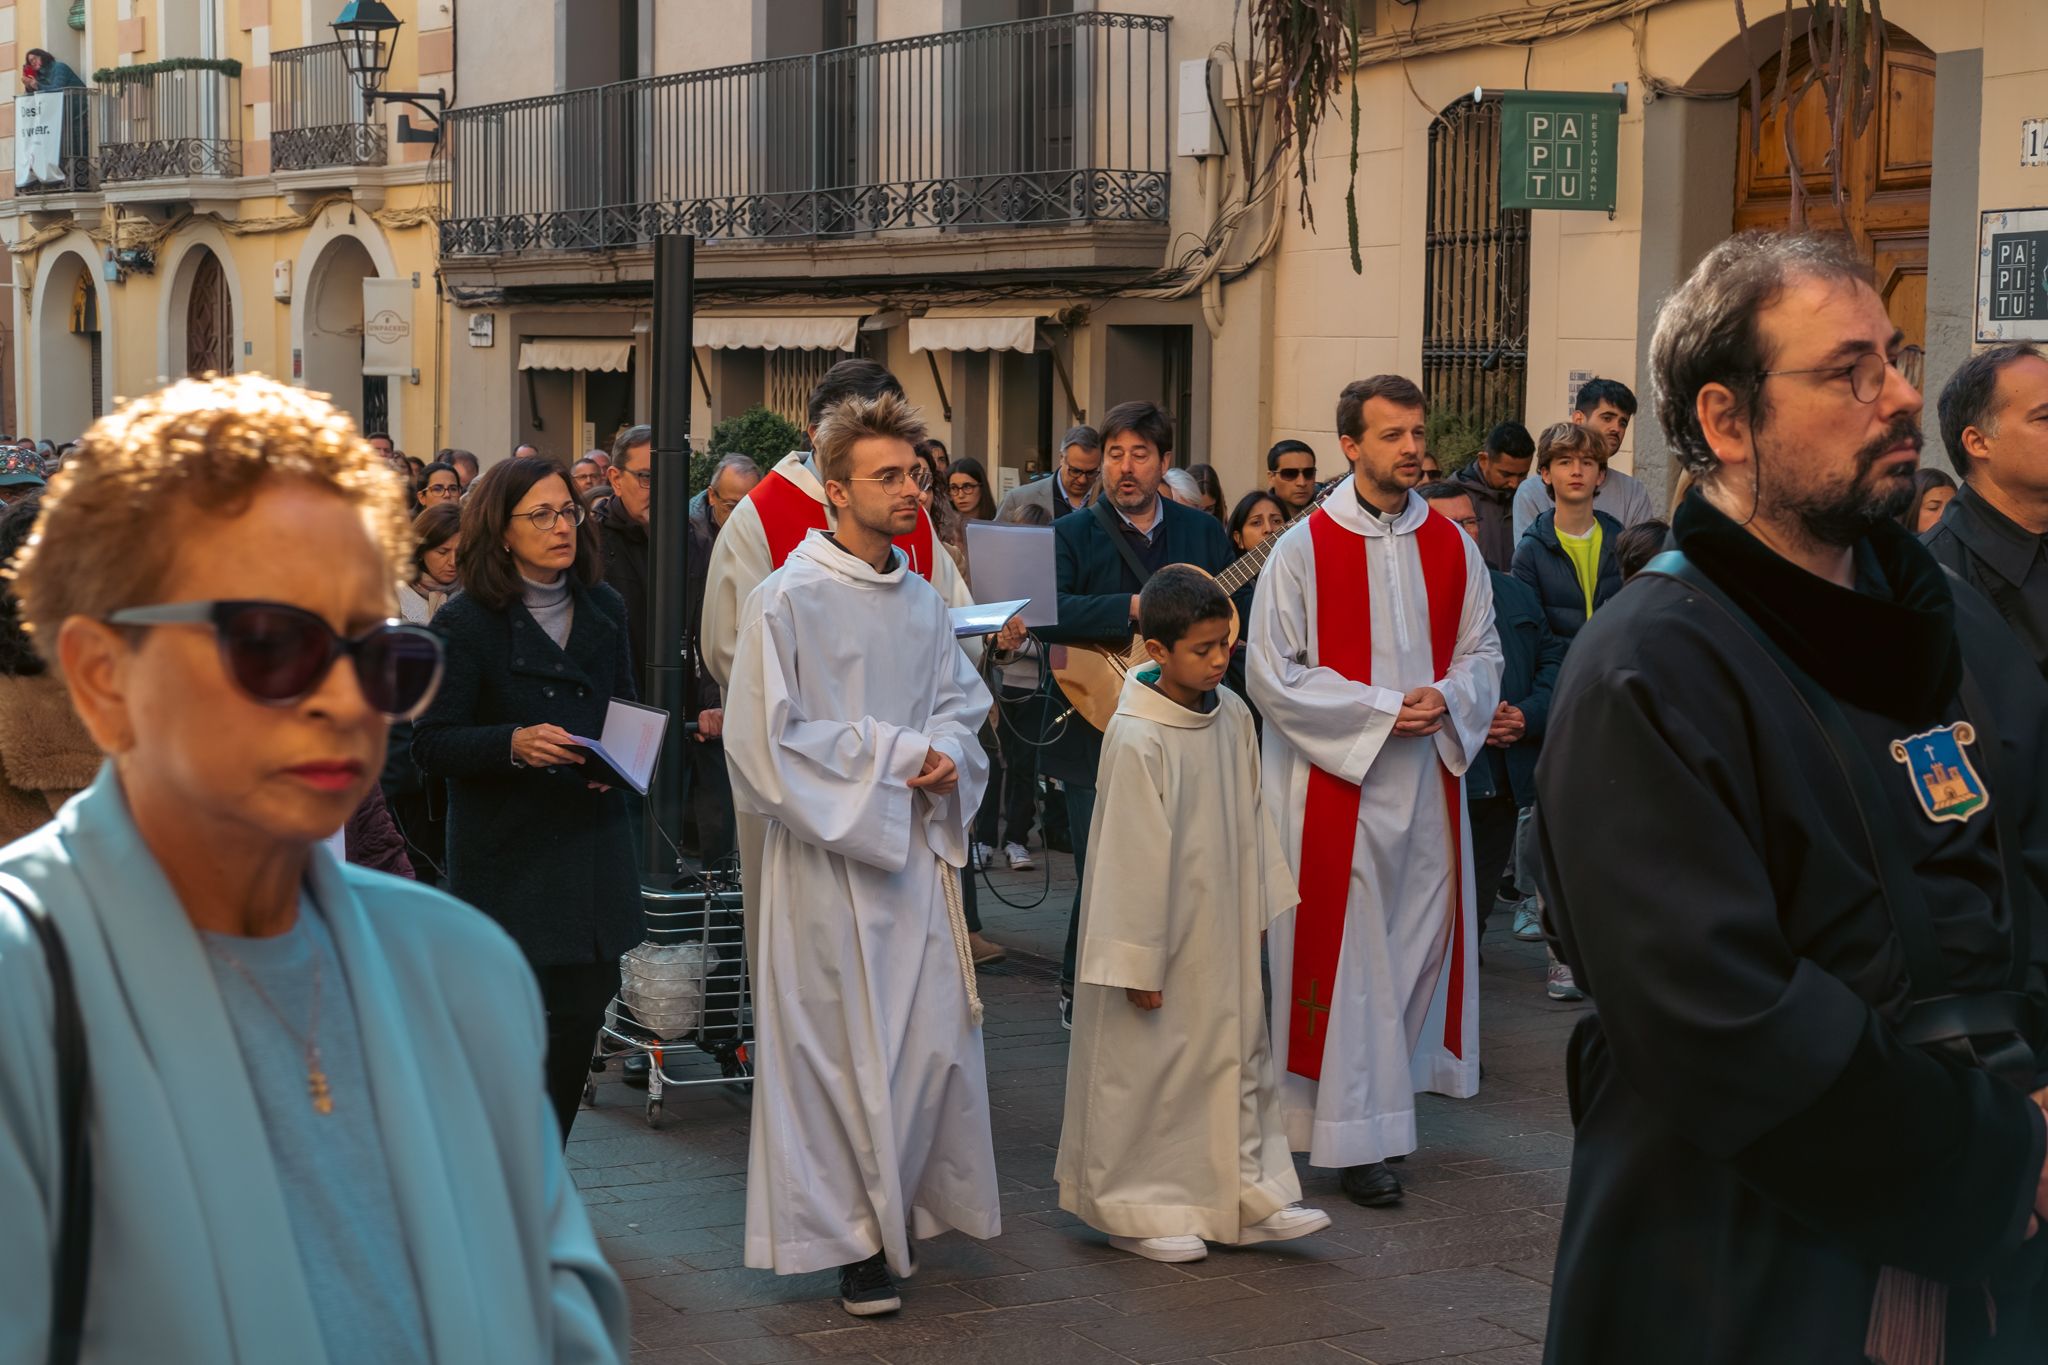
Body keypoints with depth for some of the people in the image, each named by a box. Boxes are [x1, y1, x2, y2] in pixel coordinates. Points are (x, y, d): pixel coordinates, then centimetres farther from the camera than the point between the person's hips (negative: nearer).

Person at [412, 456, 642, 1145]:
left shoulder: (603, 608, 11)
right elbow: (432, 743, -9)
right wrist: (514, 745, -25)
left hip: (591, 839, 5)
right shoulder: (465, 623, -6)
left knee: (582, 1014, 3)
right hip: (506, 851, -5)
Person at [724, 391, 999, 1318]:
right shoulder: (788, 600, -10)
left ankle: (905, 1203, 24)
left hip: (918, 849, 6)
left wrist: (947, 752, -5)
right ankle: (853, 1238, 10)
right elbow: (769, 737, -14)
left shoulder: (922, 602, 10)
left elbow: (961, 700, 18)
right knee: (843, 1046, 0)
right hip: (828, 855, -6)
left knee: (936, 1036, 7)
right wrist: (893, 754, -14)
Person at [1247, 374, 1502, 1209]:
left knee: (1422, 935, 8)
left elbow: (1482, 653, 13)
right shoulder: (1305, 549, -6)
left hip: (1428, 776, 5)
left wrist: (1445, 699, -10)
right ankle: (1359, 1137, 4)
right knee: (1348, 951, -2)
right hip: (1334, 781, -4)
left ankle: (1385, 1089, 25)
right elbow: (1271, 672, -9)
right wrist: (1382, 708, -14)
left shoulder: (1452, 546, 8)